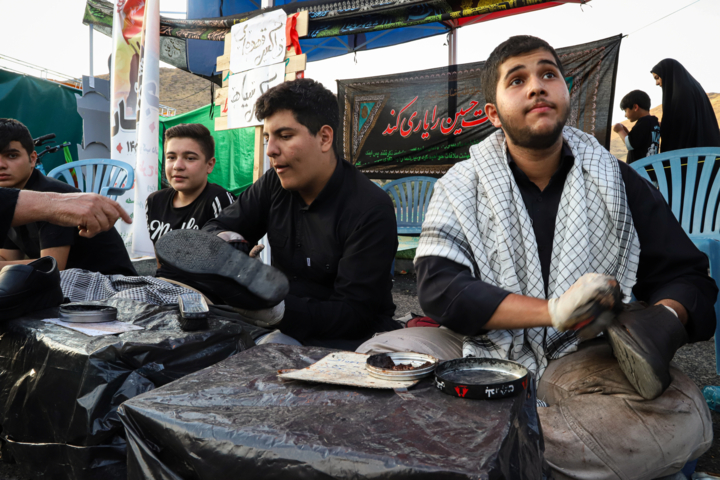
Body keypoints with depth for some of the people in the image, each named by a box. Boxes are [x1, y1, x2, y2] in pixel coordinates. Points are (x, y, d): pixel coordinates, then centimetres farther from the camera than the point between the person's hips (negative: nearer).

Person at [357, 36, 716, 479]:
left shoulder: (619, 183, 7)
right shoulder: (461, 187, 3)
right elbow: (438, 288, -10)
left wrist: (664, 318, -18)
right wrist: (552, 310, -21)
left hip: (580, 360, 1)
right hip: (480, 353, 0)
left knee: (682, 415, -30)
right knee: (376, 356, -25)